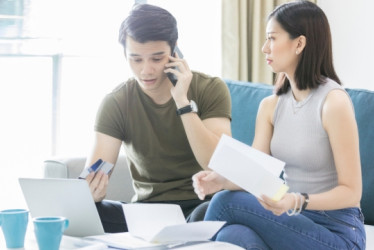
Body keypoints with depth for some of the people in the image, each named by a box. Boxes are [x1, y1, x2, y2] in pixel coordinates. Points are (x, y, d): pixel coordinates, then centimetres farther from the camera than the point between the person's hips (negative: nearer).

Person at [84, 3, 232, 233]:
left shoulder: (210, 89, -6)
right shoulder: (116, 103, -3)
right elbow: (95, 177, -12)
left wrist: (183, 102, -22)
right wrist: (90, 189, -37)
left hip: (201, 206, -3)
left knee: (207, 216, -39)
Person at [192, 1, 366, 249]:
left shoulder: (333, 102, -14)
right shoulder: (270, 106, 8)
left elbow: (351, 192, -14)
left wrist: (298, 202, -30)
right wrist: (221, 180, -20)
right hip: (293, 223, 5)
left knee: (226, 202, -21)